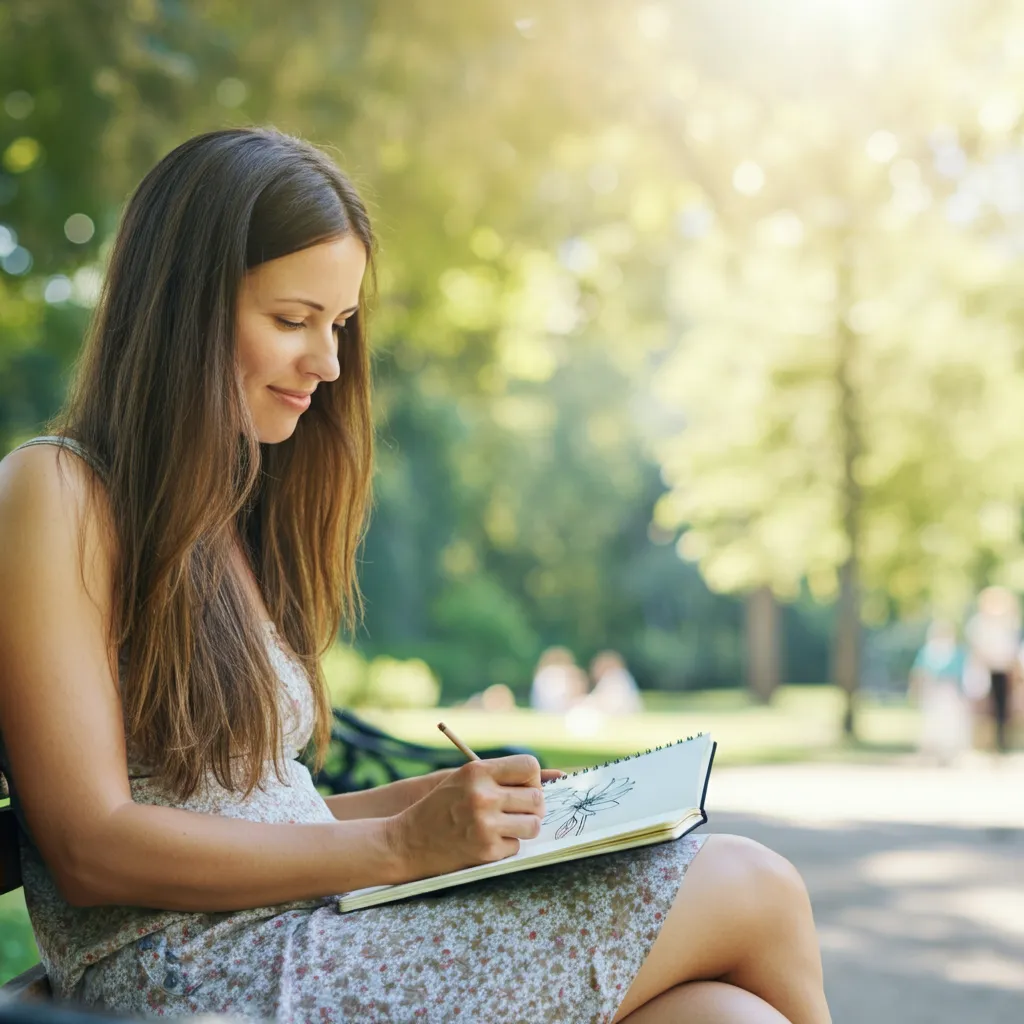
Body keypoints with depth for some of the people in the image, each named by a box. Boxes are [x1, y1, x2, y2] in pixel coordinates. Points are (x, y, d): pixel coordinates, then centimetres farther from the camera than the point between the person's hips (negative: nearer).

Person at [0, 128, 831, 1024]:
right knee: (750, 891, -10)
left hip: (317, 934, 8)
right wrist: (401, 842, -16)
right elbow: (89, 848, -14)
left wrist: (445, 798, 3)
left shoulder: (234, 513, 19)